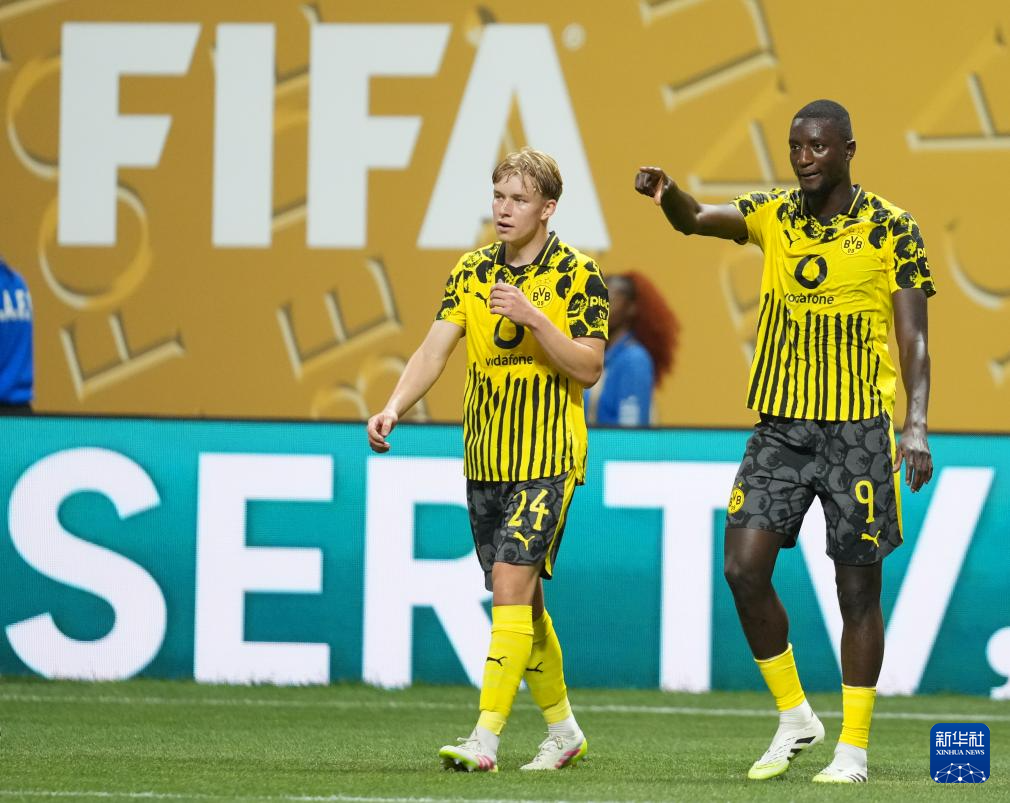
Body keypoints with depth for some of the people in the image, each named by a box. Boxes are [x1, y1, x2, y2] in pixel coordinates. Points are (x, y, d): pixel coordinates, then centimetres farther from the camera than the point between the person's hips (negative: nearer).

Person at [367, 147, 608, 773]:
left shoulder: (577, 274, -7)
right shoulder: (472, 271, 7)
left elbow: (589, 370, -11)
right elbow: (435, 349, 0)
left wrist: (533, 317, -23)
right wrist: (394, 408, -16)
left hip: (548, 459, -6)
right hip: (485, 458, 6)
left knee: (510, 582, -16)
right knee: (520, 596, 11)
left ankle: (486, 738, -18)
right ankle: (563, 730, 25)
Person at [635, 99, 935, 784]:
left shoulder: (891, 229, -2)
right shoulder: (774, 215, 7)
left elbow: (913, 337, -4)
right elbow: (697, 219, -10)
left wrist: (917, 425, -16)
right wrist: (667, 194, -33)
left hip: (860, 428, -3)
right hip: (781, 424, 3)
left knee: (858, 585, 0)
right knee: (744, 567, -8)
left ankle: (854, 746, 9)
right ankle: (795, 717, 10)